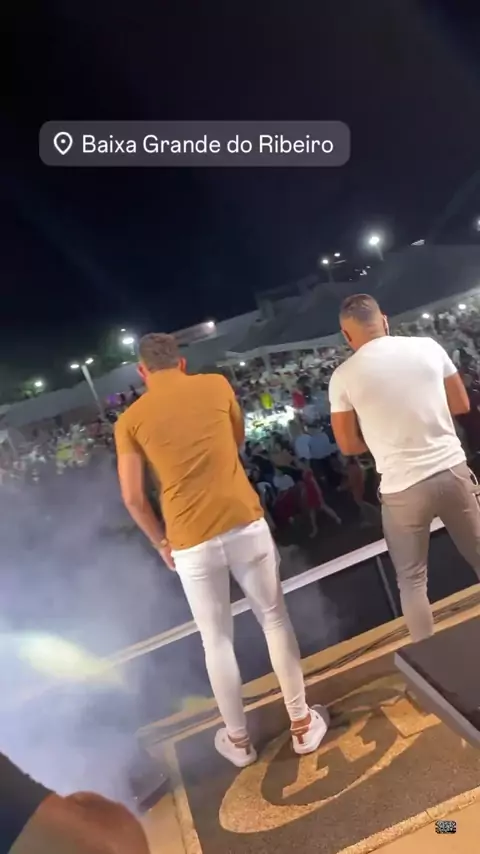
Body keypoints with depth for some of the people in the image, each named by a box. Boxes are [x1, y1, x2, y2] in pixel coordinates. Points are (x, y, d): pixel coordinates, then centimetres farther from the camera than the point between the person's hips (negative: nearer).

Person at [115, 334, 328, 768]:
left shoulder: (130, 420, 1)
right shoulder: (216, 385, 4)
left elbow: (133, 498, 2)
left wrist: (161, 542, 15)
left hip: (191, 543, 0)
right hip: (246, 523, 1)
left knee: (217, 641, 16)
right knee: (275, 618, 18)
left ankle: (238, 740, 34)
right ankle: (302, 723, 31)